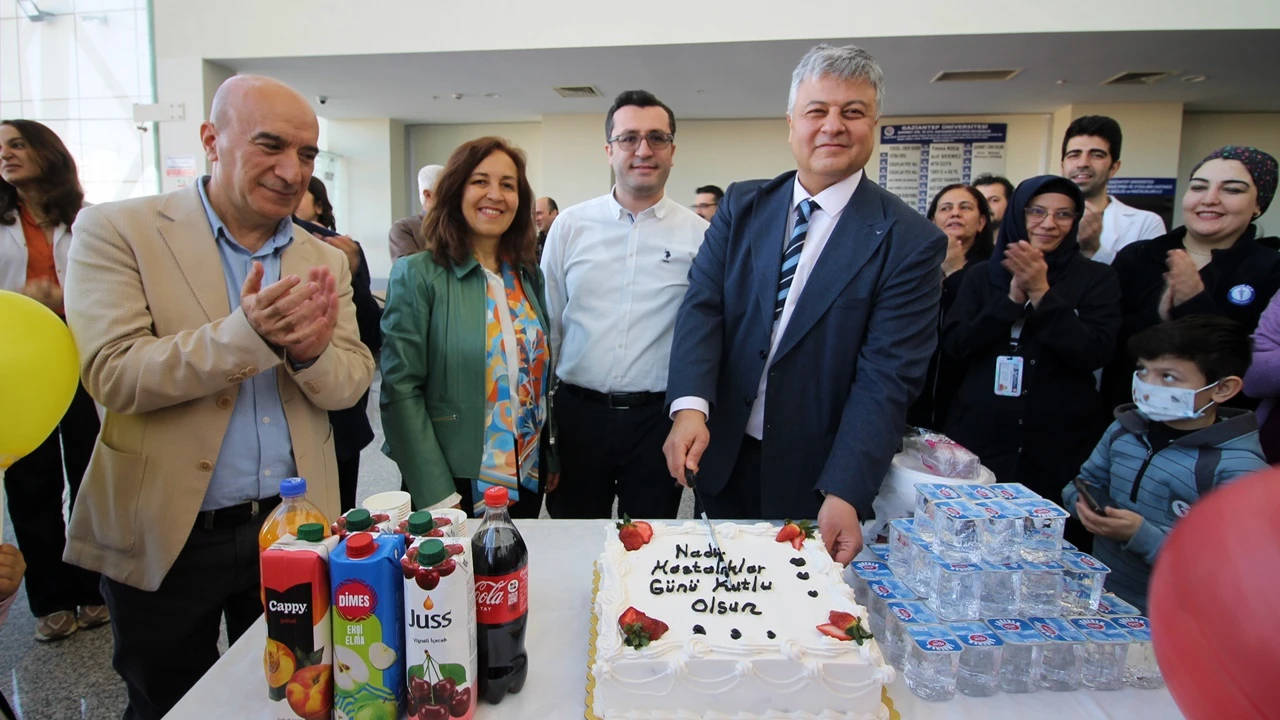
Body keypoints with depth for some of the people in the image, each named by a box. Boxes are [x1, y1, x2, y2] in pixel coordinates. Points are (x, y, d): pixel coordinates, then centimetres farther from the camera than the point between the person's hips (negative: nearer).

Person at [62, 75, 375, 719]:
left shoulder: (324, 260, 3)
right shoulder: (116, 231, -7)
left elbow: (352, 384, -2)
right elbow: (113, 375, -16)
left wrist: (310, 351, -25)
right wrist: (248, 333, -32)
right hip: (166, 535, -2)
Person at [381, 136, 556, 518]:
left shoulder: (529, 276, 5)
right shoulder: (417, 275, -11)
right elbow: (400, 389, -14)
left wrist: (553, 458, 10)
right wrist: (437, 495, -17)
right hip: (459, 484, -5)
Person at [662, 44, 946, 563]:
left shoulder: (911, 242, -11)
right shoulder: (742, 206, 1)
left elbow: (886, 377, -16)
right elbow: (702, 306, -8)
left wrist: (844, 493, -26)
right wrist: (691, 407, -24)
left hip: (816, 475, -3)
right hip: (724, 458, 3)